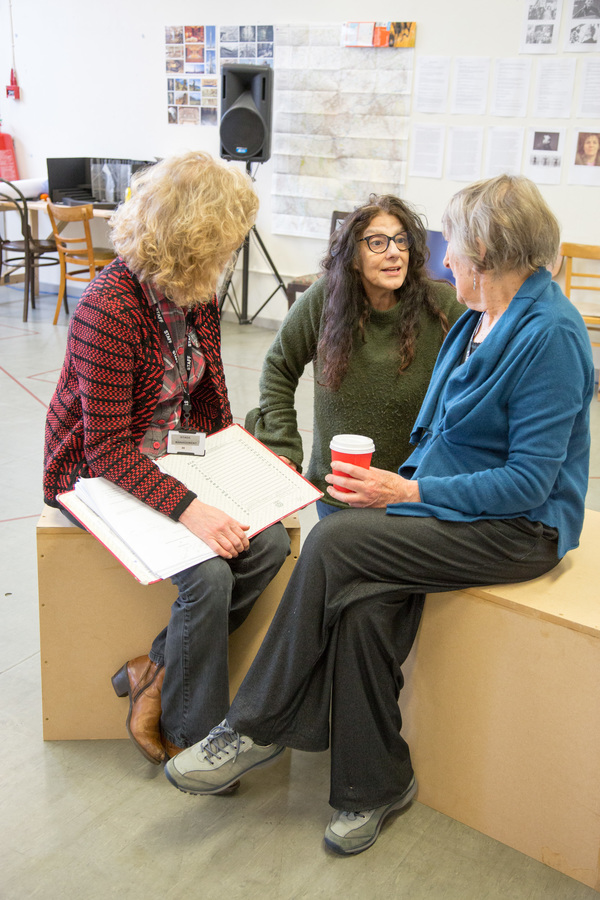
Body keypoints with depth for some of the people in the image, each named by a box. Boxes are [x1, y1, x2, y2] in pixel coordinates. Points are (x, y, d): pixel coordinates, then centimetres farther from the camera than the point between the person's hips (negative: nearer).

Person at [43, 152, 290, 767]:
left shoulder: (197, 294, 1)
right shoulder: (108, 309, -25)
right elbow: (108, 447, -25)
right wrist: (184, 508, -36)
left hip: (173, 456, 8)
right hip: (100, 472, -7)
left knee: (269, 541, -14)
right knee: (207, 574, -26)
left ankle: (155, 670, 1)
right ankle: (186, 735, -1)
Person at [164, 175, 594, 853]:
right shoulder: (480, 319, 11)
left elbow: (530, 480, -20)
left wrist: (411, 491, -20)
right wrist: (403, 482, 1)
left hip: (520, 528, -7)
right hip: (448, 500, 8)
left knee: (335, 540, -23)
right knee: (364, 602, -20)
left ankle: (260, 727, -7)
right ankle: (374, 783, -2)